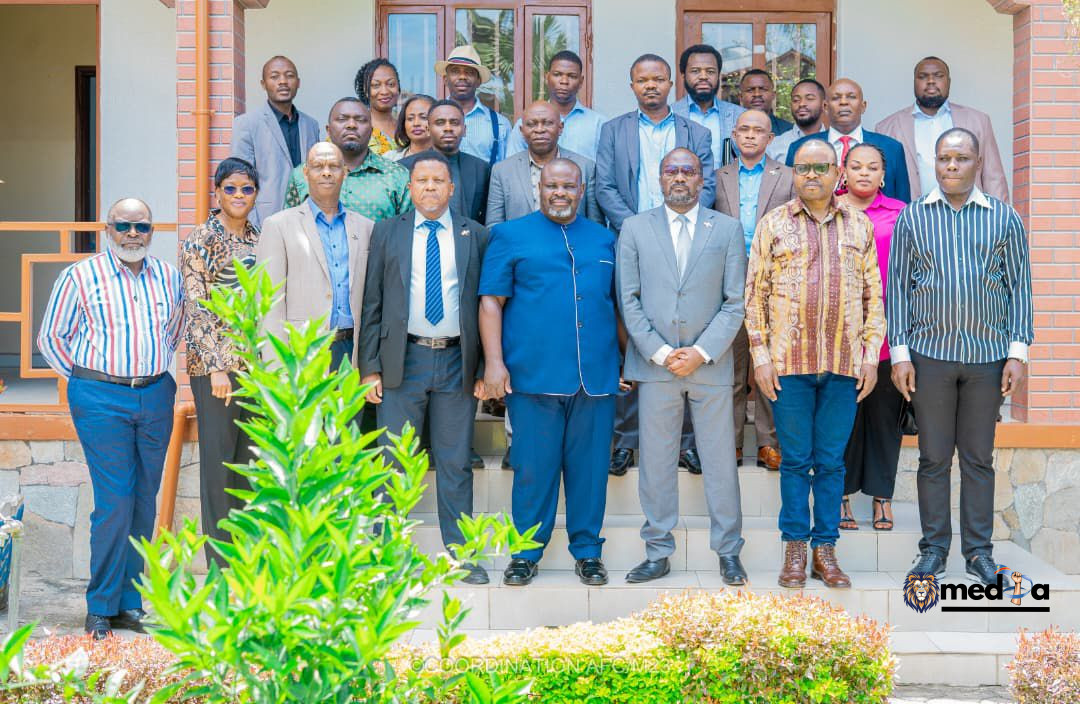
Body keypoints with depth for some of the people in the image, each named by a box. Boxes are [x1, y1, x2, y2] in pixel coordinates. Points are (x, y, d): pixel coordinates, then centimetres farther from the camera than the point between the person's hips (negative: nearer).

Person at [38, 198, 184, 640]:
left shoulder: (169, 277, 9)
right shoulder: (81, 276, -1)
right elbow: (50, 338, 5)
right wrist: (85, 379, 3)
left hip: (156, 397, 4)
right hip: (101, 400, -4)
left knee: (145, 500, 6)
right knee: (115, 501, -9)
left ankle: (130, 601, 16)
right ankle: (101, 607, 3)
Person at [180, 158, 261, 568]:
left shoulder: (261, 240, 12)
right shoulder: (200, 240, -4)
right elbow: (196, 307, -9)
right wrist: (216, 366, -15)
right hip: (216, 362, -5)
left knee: (251, 457, 9)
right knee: (219, 458, -1)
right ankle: (221, 561, 8)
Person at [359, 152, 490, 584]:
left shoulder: (476, 236, 7)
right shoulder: (386, 233, 7)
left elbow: (487, 304, 7)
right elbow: (372, 304, 5)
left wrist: (485, 368, 1)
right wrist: (370, 367, -2)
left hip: (457, 362, 0)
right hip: (403, 360, 0)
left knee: (456, 464, 6)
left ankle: (460, 554, 15)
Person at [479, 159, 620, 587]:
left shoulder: (604, 240, 16)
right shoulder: (511, 236, 7)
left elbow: (619, 304, 19)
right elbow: (491, 302, 2)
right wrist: (494, 362, -7)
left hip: (596, 375, 3)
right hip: (533, 373, -2)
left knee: (589, 465, 6)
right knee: (533, 465, 1)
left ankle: (587, 551, 16)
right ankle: (527, 553, 12)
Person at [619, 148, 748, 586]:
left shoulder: (727, 229, 7)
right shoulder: (634, 229, 7)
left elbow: (735, 301, 2)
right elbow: (629, 300, 2)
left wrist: (703, 352, -8)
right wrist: (660, 352, -8)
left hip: (711, 364, 0)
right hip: (654, 365, 0)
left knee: (721, 461, 3)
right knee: (656, 463, 4)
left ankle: (728, 552, 14)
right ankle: (658, 553, 13)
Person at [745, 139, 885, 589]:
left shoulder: (859, 226, 10)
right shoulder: (773, 225, 5)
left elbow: (874, 296, 10)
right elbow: (755, 295, 3)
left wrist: (870, 356, 3)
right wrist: (761, 357, -4)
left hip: (844, 365, 1)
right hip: (788, 363, -1)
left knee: (832, 461, 6)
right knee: (795, 459, 4)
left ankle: (825, 548, 14)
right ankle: (795, 549, 13)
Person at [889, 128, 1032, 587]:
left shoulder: (1004, 218, 4)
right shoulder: (912, 217, 4)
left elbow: (1020, 287, 4)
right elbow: (897, 287, 3)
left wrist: (1018, 352, -3)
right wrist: (899, 353, -3)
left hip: (987, 355, 0)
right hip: (929, 354, 0)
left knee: (979, 457, 7)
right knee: (933, 456, 6)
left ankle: (979, 549, 17)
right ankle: (933, 547, 17)